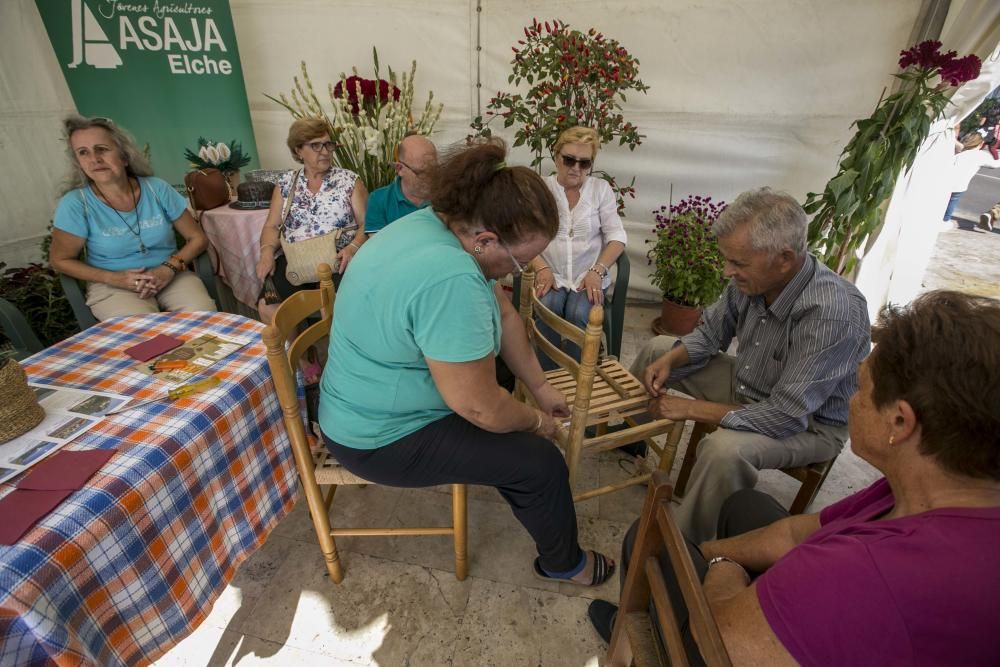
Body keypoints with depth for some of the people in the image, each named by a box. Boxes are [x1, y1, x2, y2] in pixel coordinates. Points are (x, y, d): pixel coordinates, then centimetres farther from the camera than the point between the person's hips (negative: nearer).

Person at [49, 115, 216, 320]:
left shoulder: (157, 189, -3)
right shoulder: (75, 203, -6)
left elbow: (197, 238, 2)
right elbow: (60, 260, 4)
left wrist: (170, 268, -16)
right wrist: (113, 278, -13)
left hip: (171, 277, 2)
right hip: (112, 287, -1)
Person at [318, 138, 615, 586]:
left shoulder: (445, 222, -5)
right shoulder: (449, 278, -36)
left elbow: (503, 313, 3)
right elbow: (479, 406, -29)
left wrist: (538, 387, 7)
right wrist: (536, 421, -9)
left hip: (379, 401, 10)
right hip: (383, 437, -9)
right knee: (540, 463, -7)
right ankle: (564, 562, 23)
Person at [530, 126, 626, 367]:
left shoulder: (601, 188, 8)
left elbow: (616, 236, 2)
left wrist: (597, 271, -13)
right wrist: (541, 268, -18)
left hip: (589, 276, 1)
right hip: (551, 275, 0)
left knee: (579, 314, -29)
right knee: (548, 309, -30)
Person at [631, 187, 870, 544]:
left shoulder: (834, 313, -35)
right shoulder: (751, 279, -16)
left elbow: (785, 417, -34)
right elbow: (711, 332, 2)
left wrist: (690, 408, -27)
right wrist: (670, 360, -17)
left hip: (809, 423, -7)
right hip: (746, 384, 7)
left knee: (725, 448, -37)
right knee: (658, 348, 5)